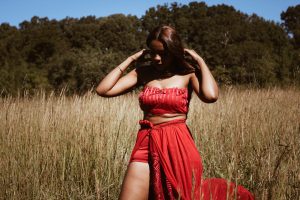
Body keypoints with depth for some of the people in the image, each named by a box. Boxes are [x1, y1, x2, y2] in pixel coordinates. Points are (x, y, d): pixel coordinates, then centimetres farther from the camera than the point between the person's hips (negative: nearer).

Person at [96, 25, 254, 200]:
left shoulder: (188, 73, 0)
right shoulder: (143, 72, 7)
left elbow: (211, 96, -22)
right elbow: (103, 90, -1)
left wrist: (200, 61, -7)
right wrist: (130, 60, 3)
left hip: (178, 146, -2)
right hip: (146, 145, 3)